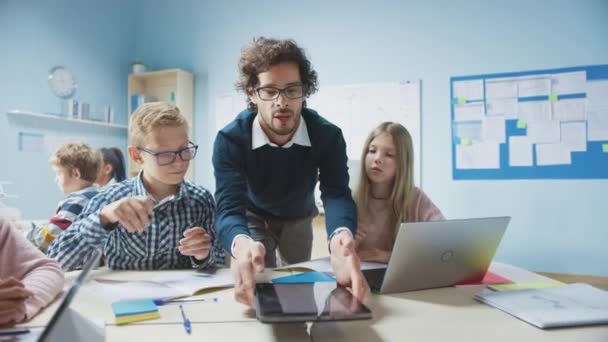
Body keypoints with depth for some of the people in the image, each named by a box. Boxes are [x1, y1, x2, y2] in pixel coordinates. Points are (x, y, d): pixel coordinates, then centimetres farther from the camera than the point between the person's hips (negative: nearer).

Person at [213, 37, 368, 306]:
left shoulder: (328, 135, -31)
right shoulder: (230, 139, -35)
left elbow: (336, 194, -42)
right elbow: (229, 206, -45)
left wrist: (340, 237, -69)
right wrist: (241, 244, -71)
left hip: (299, 219, 2)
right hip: (253, 217, -2)